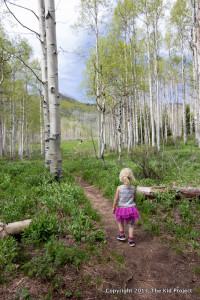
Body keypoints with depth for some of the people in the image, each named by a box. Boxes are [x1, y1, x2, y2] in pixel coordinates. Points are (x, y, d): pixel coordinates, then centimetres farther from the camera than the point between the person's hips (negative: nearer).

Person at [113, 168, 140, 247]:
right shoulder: (133, 188, -8)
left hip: (122, 209, -1)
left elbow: (116, 199, -8)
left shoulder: (119, 188, -15)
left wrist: (114, 208, 6)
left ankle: (122, 235, 32)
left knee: (120, 221, 28)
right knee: (131, 225, 19)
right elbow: (135, 199, 5)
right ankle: (131, 240, 19)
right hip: (132, 208, 1)